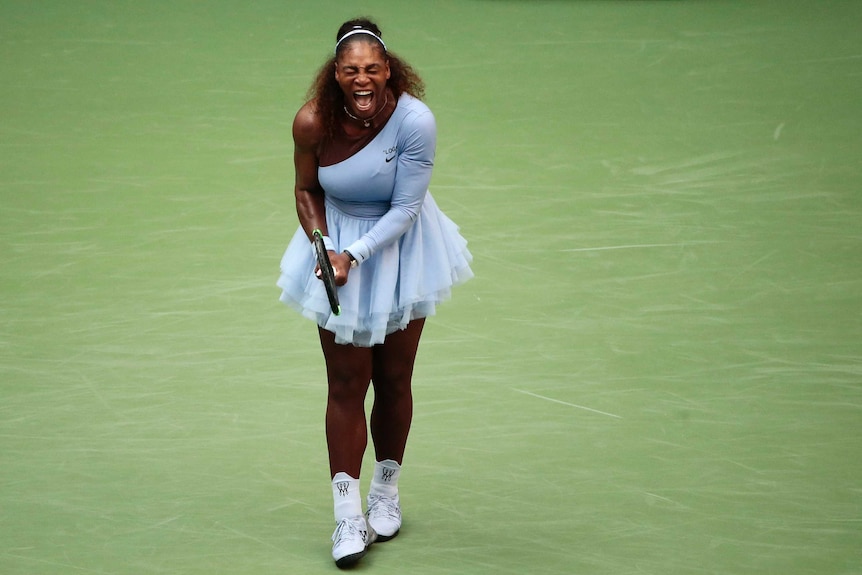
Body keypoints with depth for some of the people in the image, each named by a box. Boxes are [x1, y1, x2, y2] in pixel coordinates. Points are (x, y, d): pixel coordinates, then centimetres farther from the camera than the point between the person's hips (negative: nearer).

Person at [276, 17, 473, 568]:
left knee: (393, 379, 9)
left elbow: (405, 208, -19)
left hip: (399, 249, 0)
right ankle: (348, 515, 1)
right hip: (338, 249, 1)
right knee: (346, 384, -2)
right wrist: (323, 246, -16)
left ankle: (387, 491, 29)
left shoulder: (415, 120, -25)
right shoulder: (313, 122, -19)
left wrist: (356, 253, -28)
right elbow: (308, 193, -1)